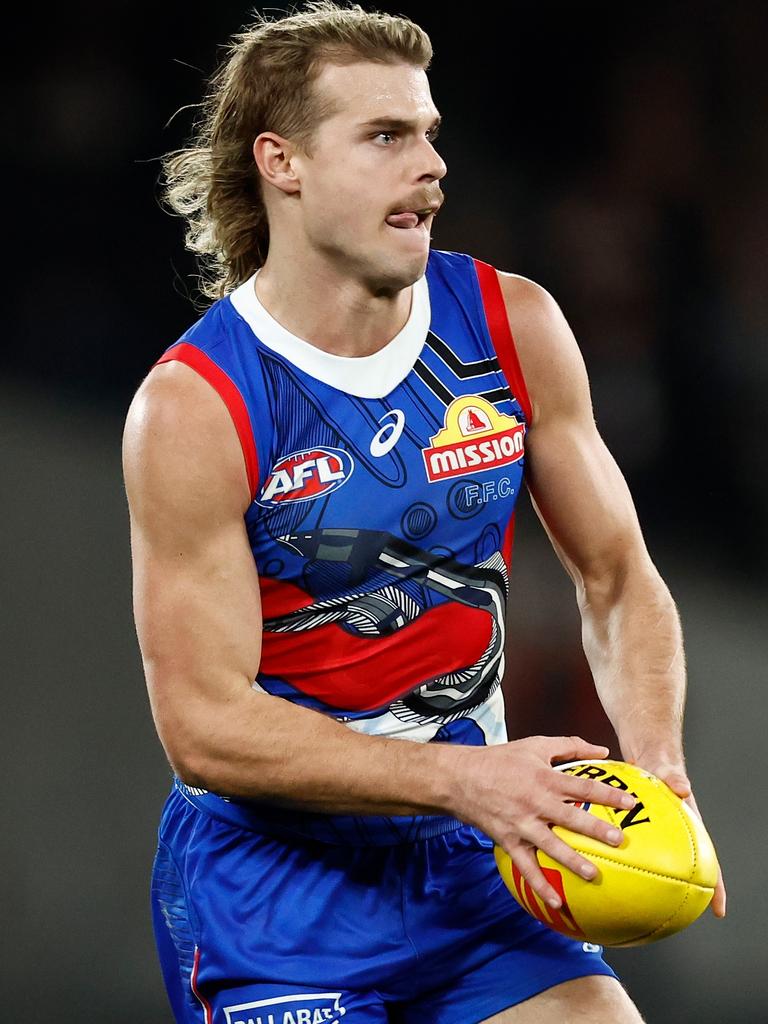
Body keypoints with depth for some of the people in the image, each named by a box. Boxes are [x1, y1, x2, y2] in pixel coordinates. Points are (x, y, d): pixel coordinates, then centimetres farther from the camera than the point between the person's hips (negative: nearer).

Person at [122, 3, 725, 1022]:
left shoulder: (514, 327, -1)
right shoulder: (192, 409, -15)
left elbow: (617, 579, 8)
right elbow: (203, 727, -18)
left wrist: (656, 768, -11)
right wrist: (463, 778, -25)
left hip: (471, 861, 4)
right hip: (271, 878, -4)